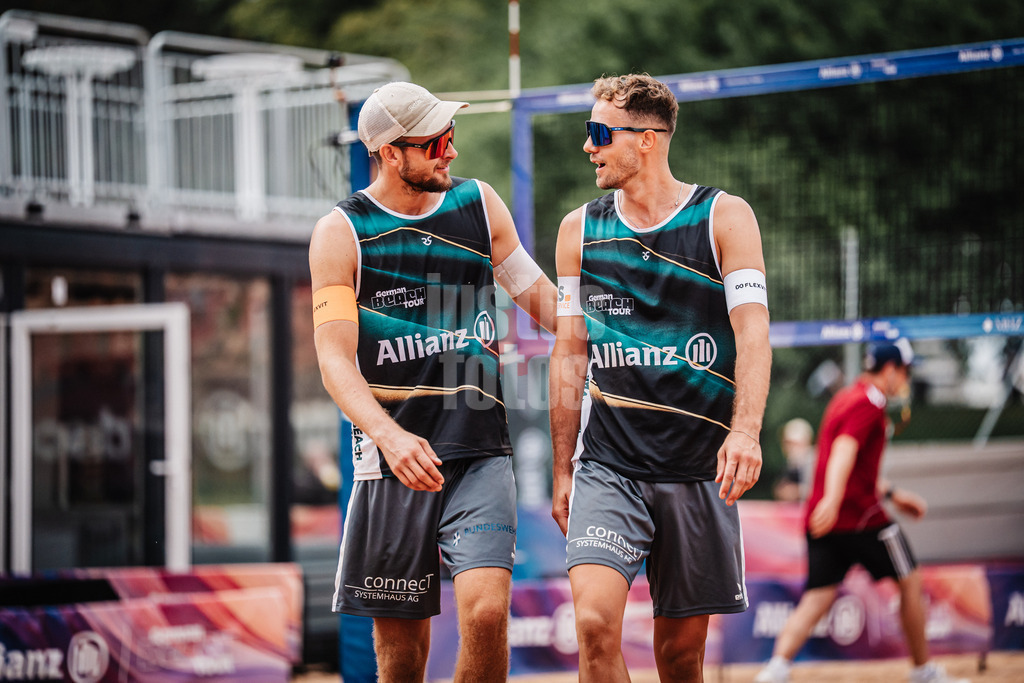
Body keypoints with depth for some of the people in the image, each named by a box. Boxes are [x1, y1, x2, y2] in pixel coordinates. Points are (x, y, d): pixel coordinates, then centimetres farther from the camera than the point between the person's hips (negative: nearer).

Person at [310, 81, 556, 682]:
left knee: (486, 612, -19)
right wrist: (388, 435, -29)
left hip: (481, 452, 2)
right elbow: (336, 362, -12)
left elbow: (535, 291, 24)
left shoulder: (479, 205, 8)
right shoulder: (341, 234, -3)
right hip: (394, 456, -2)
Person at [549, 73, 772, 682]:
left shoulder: (725, 218, 0)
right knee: (595, 620, -19)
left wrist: (744, 431, -25)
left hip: (700, 468, -1)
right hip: (607, 466, 1)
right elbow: (570, 355, 14)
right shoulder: (579, 230, 9)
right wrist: (563, 472, 12)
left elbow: (753, 333, -9)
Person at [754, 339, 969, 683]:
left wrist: (892, 493, 35)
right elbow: (844, 450, -26)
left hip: (823, 519, 8)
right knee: (910, 582, 9)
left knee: (817, 598, 0)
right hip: (860, 517, -8)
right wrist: (832, 500, -39)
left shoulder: (844, 398, 21)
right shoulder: (869, 404, -9)